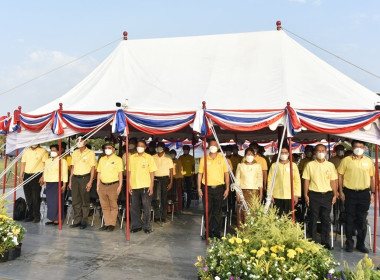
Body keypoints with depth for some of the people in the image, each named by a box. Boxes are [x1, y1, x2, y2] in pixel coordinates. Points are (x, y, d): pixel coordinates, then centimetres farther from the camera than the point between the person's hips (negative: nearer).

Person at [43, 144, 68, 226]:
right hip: (49, 184, 6)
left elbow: (65, 173, -6)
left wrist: (64, 184, -11)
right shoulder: (47, 161, 18)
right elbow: (45, 172, 20)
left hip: (58, 183, -5)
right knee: (49, 201, 4)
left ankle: (57, 219, 1)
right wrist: (45, 182, 12)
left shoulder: (62, 161, -2)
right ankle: (51, 218, 10)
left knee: (57, 201, -5)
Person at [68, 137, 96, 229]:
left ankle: (84, 221, 9)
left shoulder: (90, 153, -1)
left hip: (85, 177, -5)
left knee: (85, 201, 0)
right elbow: (73, 167, 17)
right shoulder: (75, 153, 14)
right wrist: (70, 180, 12)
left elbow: (93, 168, -4)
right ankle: (77, 220, 16)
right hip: (75, 178, 5)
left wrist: (90, 181, -11)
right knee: (76, 201, 7)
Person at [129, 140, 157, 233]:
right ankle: (136, 225, 19)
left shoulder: (149, 157, 2)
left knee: (147, 207, 0)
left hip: (145, 186, -2)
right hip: (134, 186, 3)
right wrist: (129, 185, 4)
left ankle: (147, 226, 10)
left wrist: (151, 186, -6)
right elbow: (129, 172, 10)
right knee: (134, 207, 7)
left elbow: (152, 172, 1)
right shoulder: (131, 158, 9)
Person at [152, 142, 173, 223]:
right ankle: (157, 215, 6)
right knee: (155, 198, -8)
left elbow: (171, 171, 3)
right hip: (155, 179, 1)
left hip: (165, 179, -1)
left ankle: (163, 217, 11)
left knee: (164, 198, 3)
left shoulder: (168, 158, 4)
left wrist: (171, 182, -4)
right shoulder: (153, 158, 6)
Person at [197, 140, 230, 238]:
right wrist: (199, 188, 1)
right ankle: (209, 231, 17)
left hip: (219, 188, 0)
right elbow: (200, 174, 7)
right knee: (208, 211, 6)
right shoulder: (203, 159, 5)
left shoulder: (222, 159, 3)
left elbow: (226, 174, 4)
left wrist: (227, 188, -1)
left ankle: (216, 232, 16)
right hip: (207, 188, 1)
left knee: (217, 212, 6)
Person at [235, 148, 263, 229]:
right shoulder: (240, 165, 8)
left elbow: (260, 181, 7)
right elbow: (237, 180, 6)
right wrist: (237, 193, -2)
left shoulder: (257, 166, 9)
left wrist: (261, 193, 0)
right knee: (242, 212, -5)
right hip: (243, 191, 0)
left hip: (254, 192, 0)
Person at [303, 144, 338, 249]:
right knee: (313, 219, 5)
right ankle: (313, 241, 15)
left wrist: (335, 195, 3)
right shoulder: (310, 165, 2)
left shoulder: (330, 165, 7)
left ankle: (325, 242, 17)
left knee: (326, 219, 5)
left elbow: (333, 181, 8)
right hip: (314, 195, -1)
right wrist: (306, 195, -3)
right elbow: (306, 180, 2)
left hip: (327, 195, 2)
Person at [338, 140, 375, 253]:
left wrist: (373, 193, 7)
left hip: (364, 193, 2)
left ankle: (360, 244, 21)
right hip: (350, 193, -2)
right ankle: (349, 243, 18)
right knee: (350, 219, 5)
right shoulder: (346, 160, -1)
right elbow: (340, 176, 0)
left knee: (362, 220, 8)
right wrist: (341, 191, -4)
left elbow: (372, 177, 12)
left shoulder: (368, 161, 7)